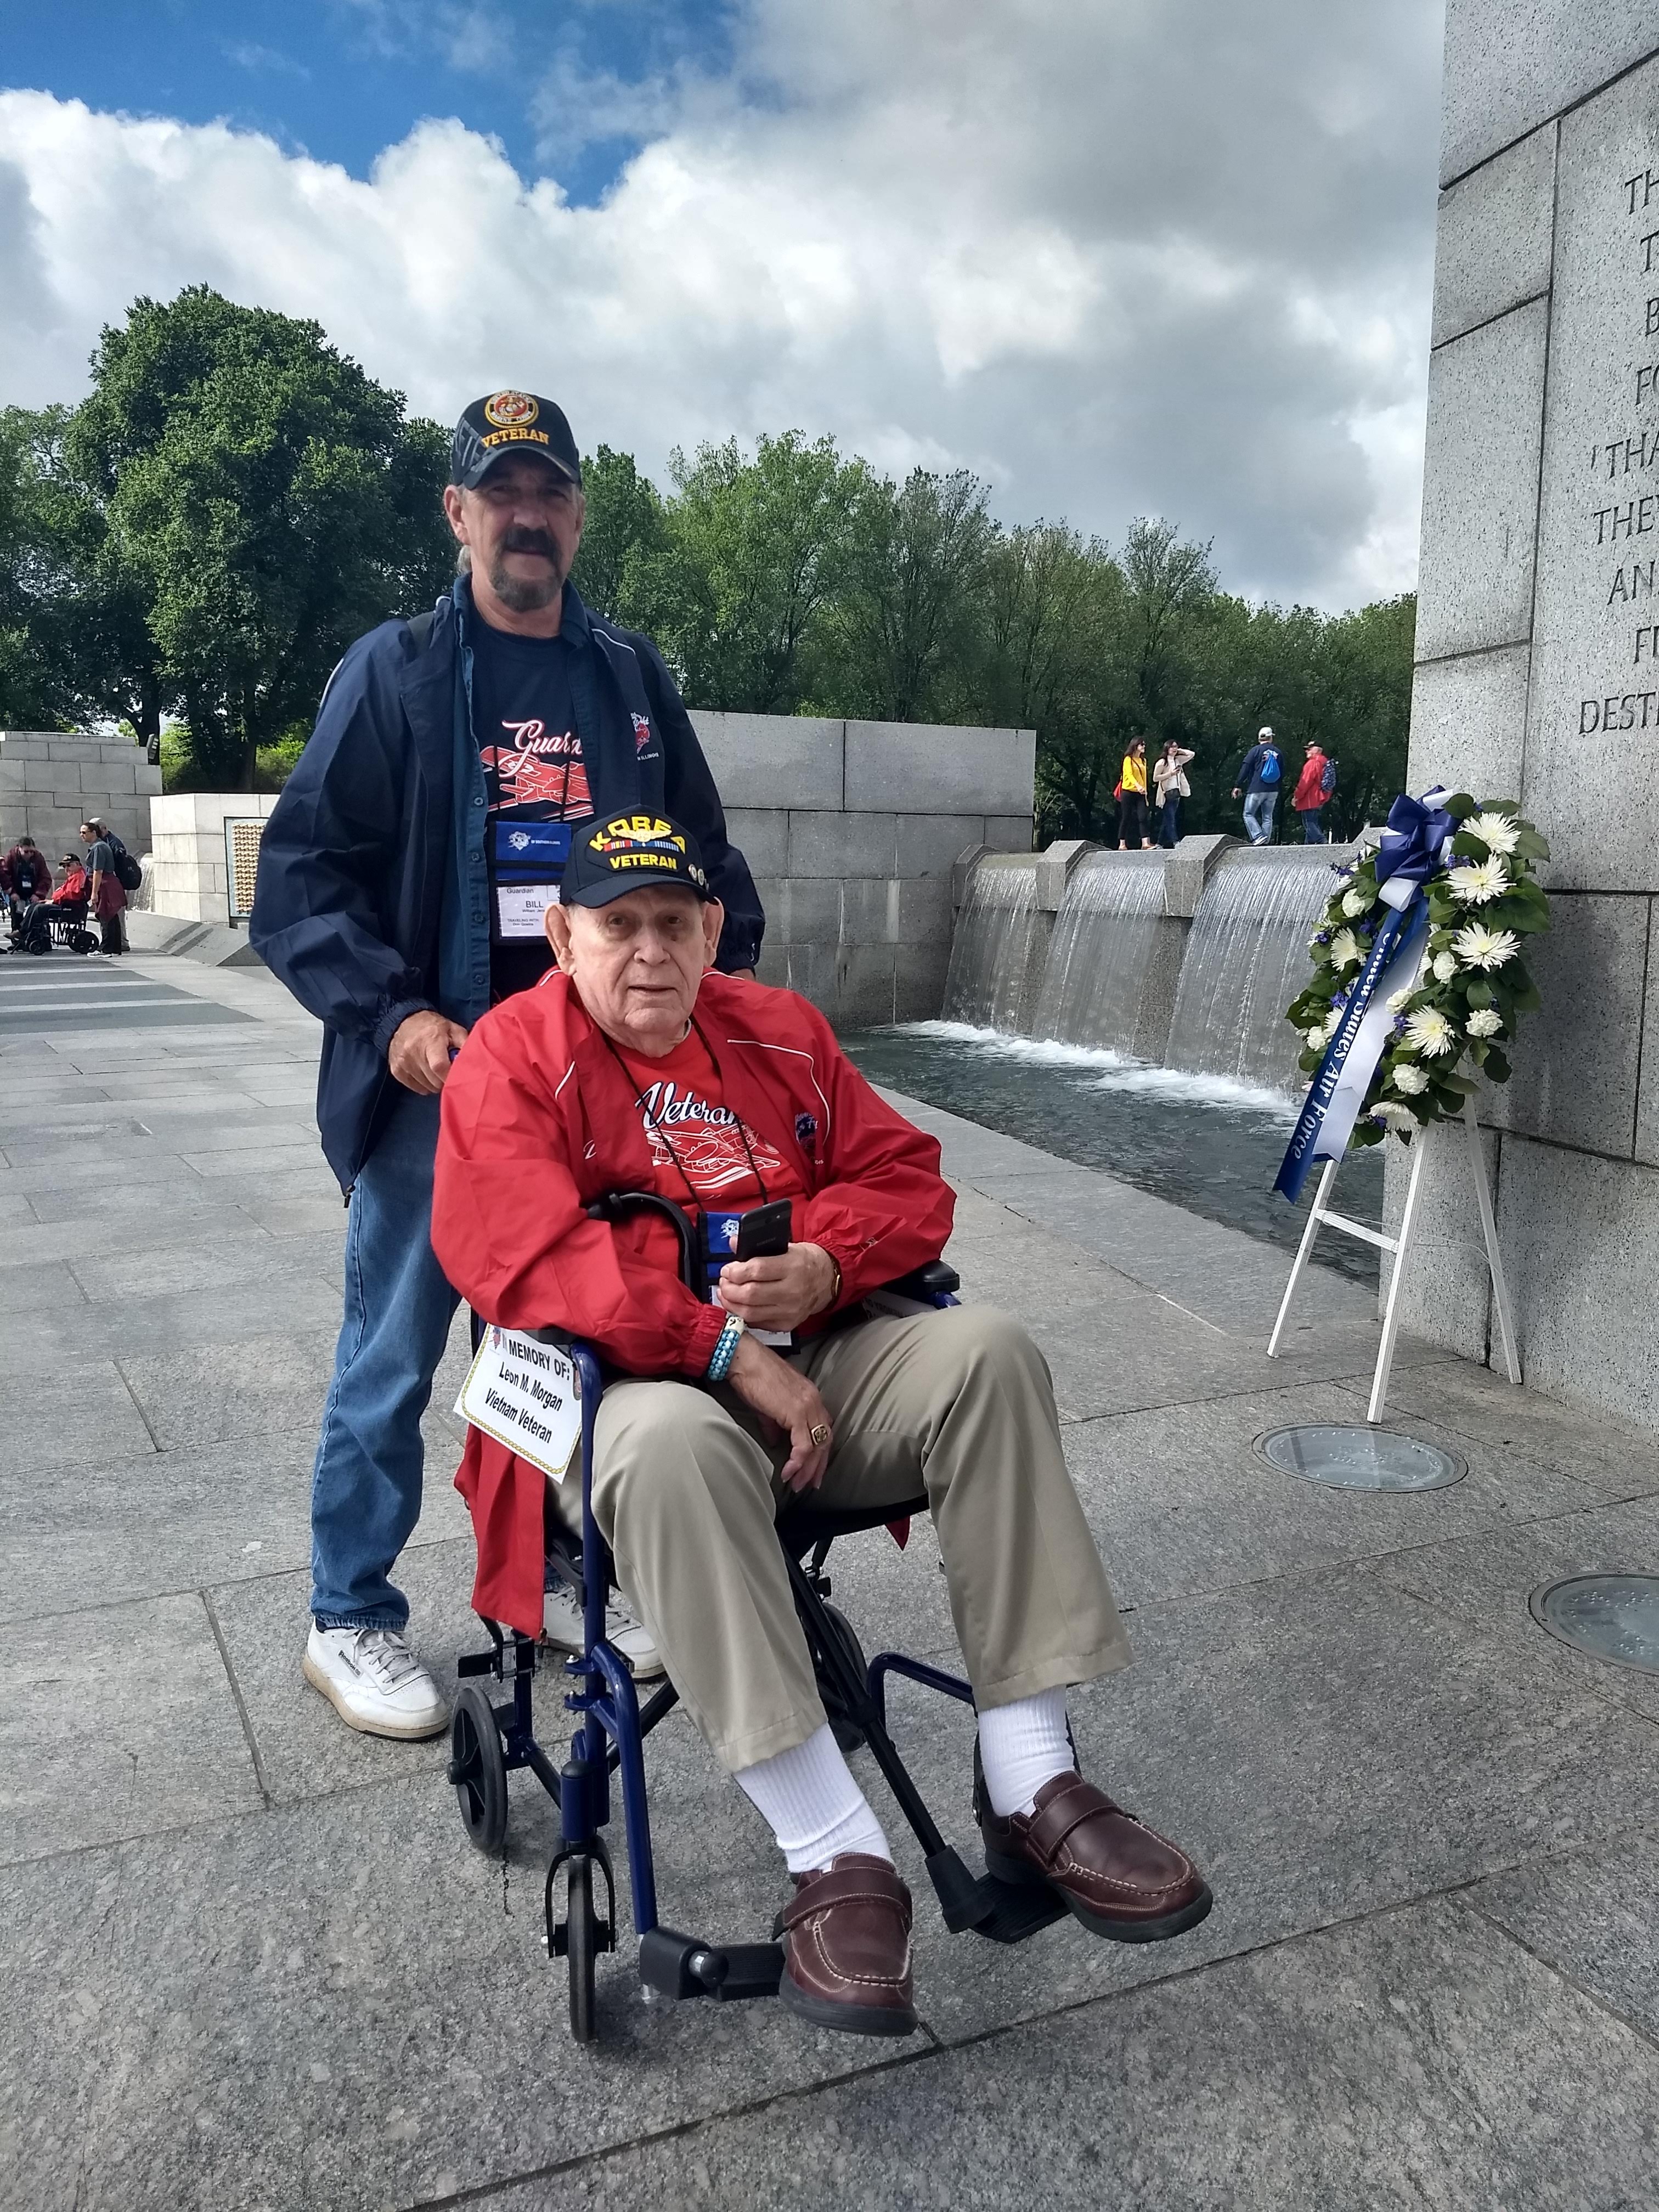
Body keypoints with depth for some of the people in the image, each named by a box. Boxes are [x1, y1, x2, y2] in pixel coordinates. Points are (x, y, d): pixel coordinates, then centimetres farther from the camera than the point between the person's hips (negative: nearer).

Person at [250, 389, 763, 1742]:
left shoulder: (632, 679, 12)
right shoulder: (396, 673, 0)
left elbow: (707, 856, 17)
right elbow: (301, 875, -4)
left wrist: (722, 976, 2)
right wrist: (389, 1018, -17)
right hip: (441, 1079, -4)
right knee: (395, 1355, 5)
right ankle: (351, 1622, 23)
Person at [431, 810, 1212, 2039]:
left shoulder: (779, 1030, 14)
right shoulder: (514, 1059, -2)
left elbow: (904, 1176, 11)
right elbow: (532, 1261, -16)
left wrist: (823, 1266, -12)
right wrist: (729, 1353, -22)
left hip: (810, 1369, 5)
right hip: (631, 1388, -4)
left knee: (988, 1349, -20)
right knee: (672, 1440, -39)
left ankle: (1031, 1782, -18)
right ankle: (835, 1852, -31)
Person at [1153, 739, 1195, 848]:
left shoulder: (1178, 760, 13)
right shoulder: (1161, 762, -7)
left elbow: (1192, 754, 19)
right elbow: (1155, 778, -10)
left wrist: (1180, 751, 9)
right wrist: (1170, 774, -16)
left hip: (1176, 793, 7)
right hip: (1167, 794, -7)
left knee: (1167, 820, 9)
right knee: (1170, 819, -12)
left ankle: (1160, 843, 13)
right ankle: (1176, 842, -18)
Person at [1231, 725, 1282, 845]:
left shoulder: (1256, 750, -4)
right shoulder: (1277, 752, 8)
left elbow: (1245, 768, -8)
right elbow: (1282, 773, 14)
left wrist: (1238, 786, -5)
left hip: (1256, 789, -4)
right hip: (1273, 791, 4)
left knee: (1248, 815, 2)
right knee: (1267, 817, 9)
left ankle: (1259, 836, -15)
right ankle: (1266, 842, 4)